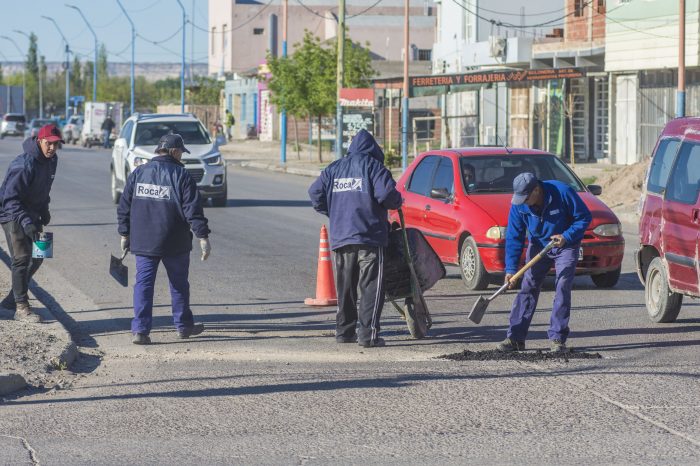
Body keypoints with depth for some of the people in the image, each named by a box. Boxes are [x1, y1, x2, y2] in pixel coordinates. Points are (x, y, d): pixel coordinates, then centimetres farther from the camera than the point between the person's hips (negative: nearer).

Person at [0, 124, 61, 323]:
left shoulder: (51, 160, 1)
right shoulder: (26, 165, -26)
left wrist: (44, 210, 11)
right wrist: (26, 223, -38)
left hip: (31, 215, 9)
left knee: (36, 257, 12)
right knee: (21, 258, -11)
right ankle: (21, 308, -7)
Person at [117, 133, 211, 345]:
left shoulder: (138, 173, 6)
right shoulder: (181, 176, -7)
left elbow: (124, 207, 9)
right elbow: (193, 210, -11)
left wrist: (125, 234, 16)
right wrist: (203, 237, -8)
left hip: (143, 241, 3)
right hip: (174, 244, -3)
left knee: (143, 282, 2)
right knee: (179, 283, 13)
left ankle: (140, 329, -8)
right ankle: (183, 325, 24)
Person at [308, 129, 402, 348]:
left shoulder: (334, 168, 13)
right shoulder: (372, 166, -3)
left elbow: (315, 192, 8)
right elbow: (386, 193, -15)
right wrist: (396, 202, 5)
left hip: (340, 237, 5)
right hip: (369, 235, -5)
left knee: (345, 286, 15)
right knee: (371, 286, -4)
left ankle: (344, 330, 19)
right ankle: (368, 333, -11)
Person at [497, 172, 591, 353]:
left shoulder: (562, 192, -28)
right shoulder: (518, 204, -18)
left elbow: (584, 217, -17)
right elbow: (513, 237, -14)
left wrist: (567, 236, -31)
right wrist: (510, 269, -21)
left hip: (566, 245, -3)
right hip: (538, 246, 3)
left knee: (563, 289, -12)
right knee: (528, 287, -3)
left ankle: (557, 338, -7)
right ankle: (515, 337, -2)